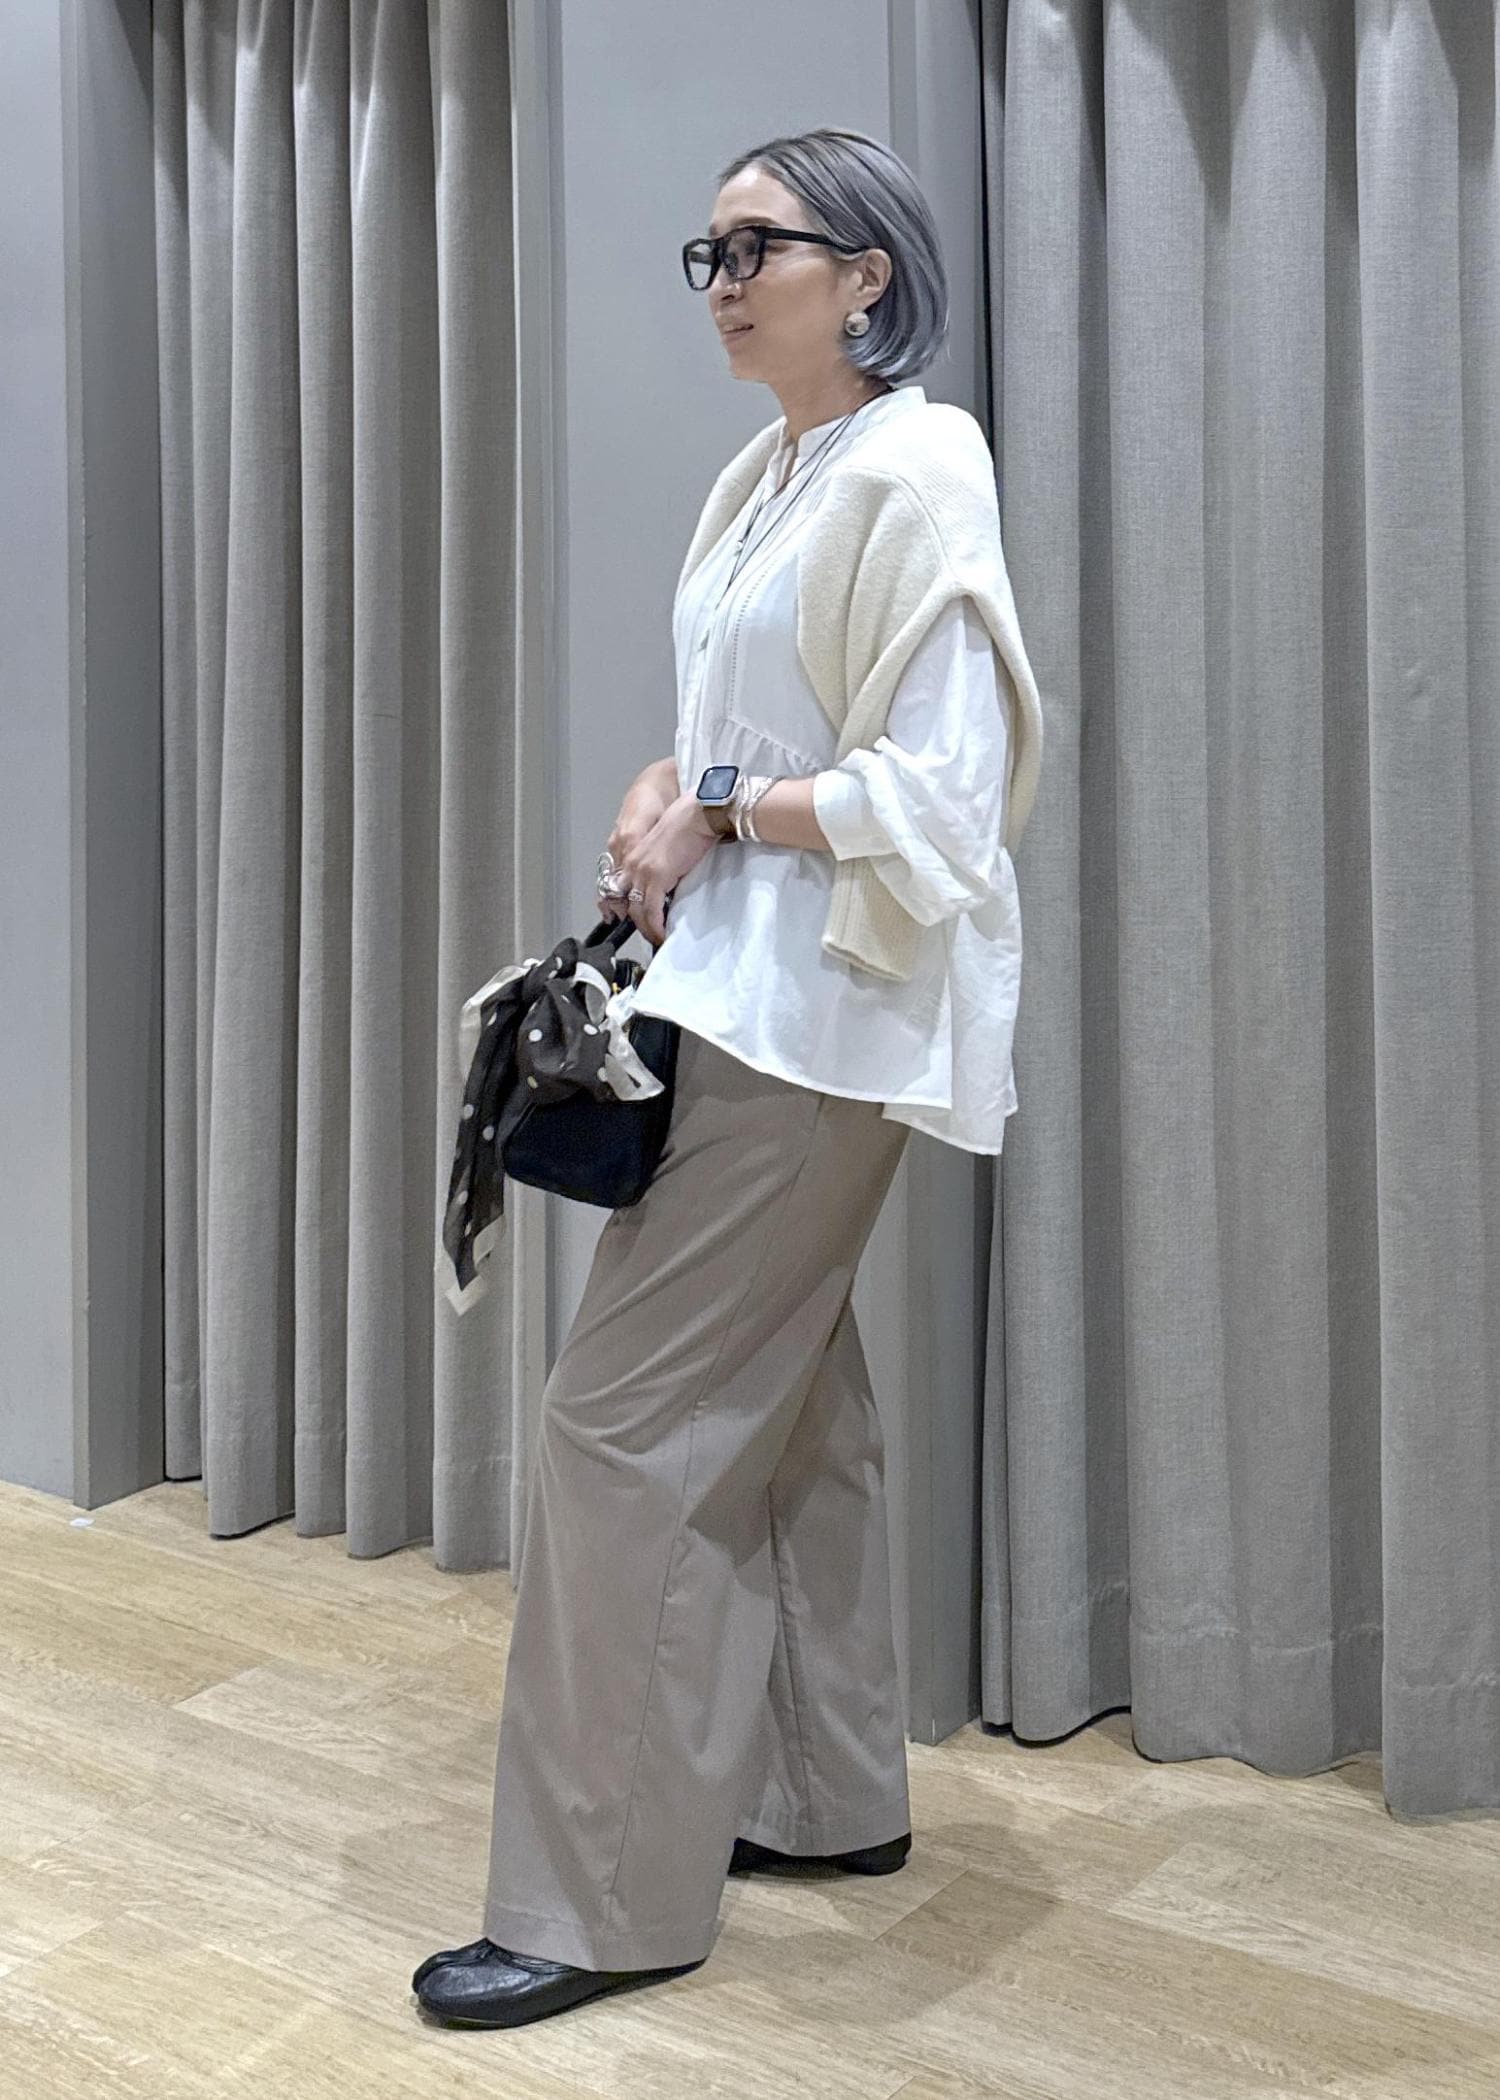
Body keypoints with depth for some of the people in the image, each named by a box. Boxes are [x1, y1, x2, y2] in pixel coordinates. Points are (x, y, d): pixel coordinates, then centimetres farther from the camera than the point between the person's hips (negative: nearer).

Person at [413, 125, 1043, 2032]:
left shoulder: (909, 472, -12)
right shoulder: (757, 478, 15)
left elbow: (932, 790, -18)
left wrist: (717, 810, -12)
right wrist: (665, 799, 0)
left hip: (815, 1014, -10)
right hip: (738, 996, 10)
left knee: (628, 1415, -8)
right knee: (788, 1403, 15)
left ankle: (605, 1895, 5)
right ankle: (828, 1795, 30)